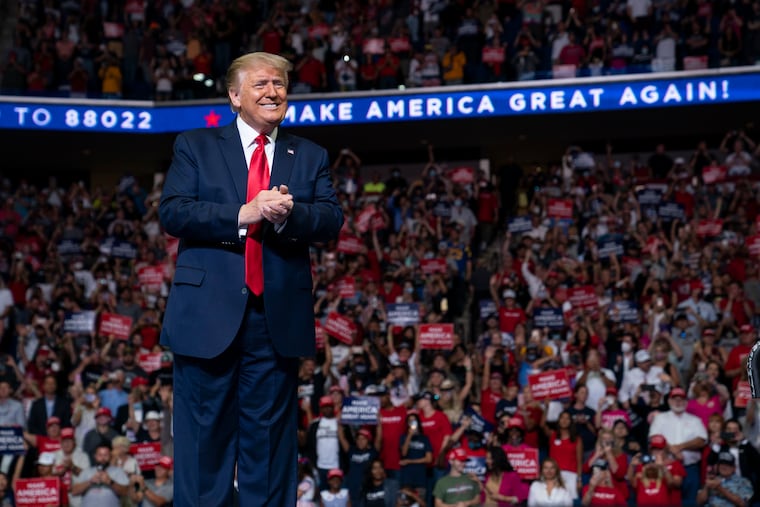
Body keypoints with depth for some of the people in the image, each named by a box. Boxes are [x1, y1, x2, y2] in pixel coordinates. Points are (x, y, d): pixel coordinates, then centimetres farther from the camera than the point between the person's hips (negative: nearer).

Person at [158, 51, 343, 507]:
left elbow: (332, 220, 2)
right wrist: (243, 213, -17)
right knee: (205, 438, 2)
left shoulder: (311, 156, 15)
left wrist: (290, 214, -18)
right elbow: (172, 211, -6)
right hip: (208, 315, -2)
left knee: (270, 440, 7)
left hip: (280, 316, 2)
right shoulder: (196, 146, 9)